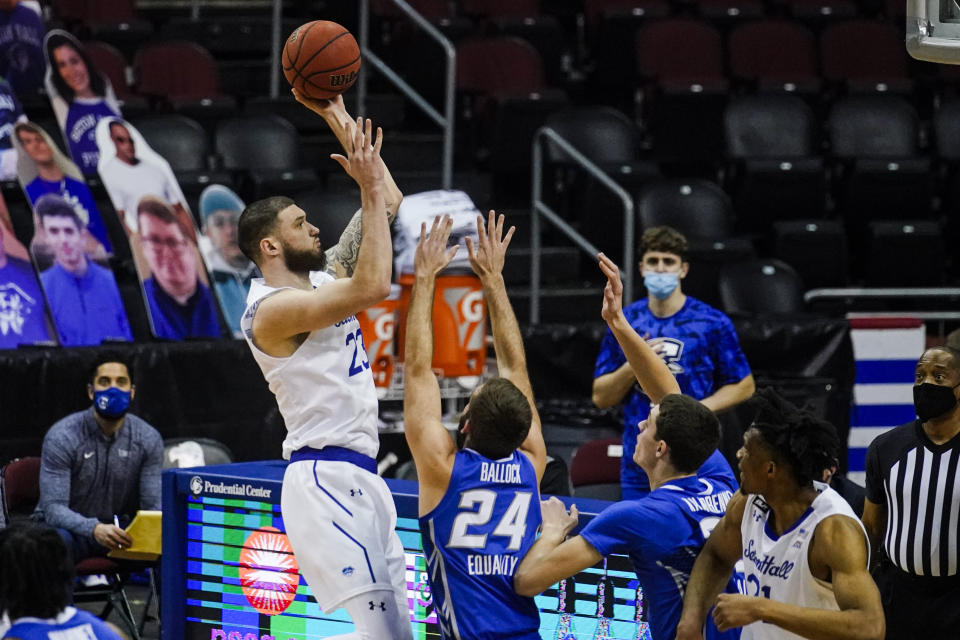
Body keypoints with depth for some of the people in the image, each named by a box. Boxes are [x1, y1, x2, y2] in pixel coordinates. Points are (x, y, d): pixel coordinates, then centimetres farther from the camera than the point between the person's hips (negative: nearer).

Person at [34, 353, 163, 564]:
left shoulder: (148, 439, -4)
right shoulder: (61, 437, -15)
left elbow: (153, 506, -5)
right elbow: (54, 508, -21)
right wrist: (94, 529, -42)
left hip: (120, 528, 3)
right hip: (71, 527, -3)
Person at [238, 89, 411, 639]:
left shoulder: (318, 276, 15)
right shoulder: (273, 309, -13)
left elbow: (388, 201, 20)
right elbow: (372, 287, -25)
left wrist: (337, 117, 15)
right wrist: (371, 189, -19)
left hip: (358, 479, 10)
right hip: (326, 481, -10)